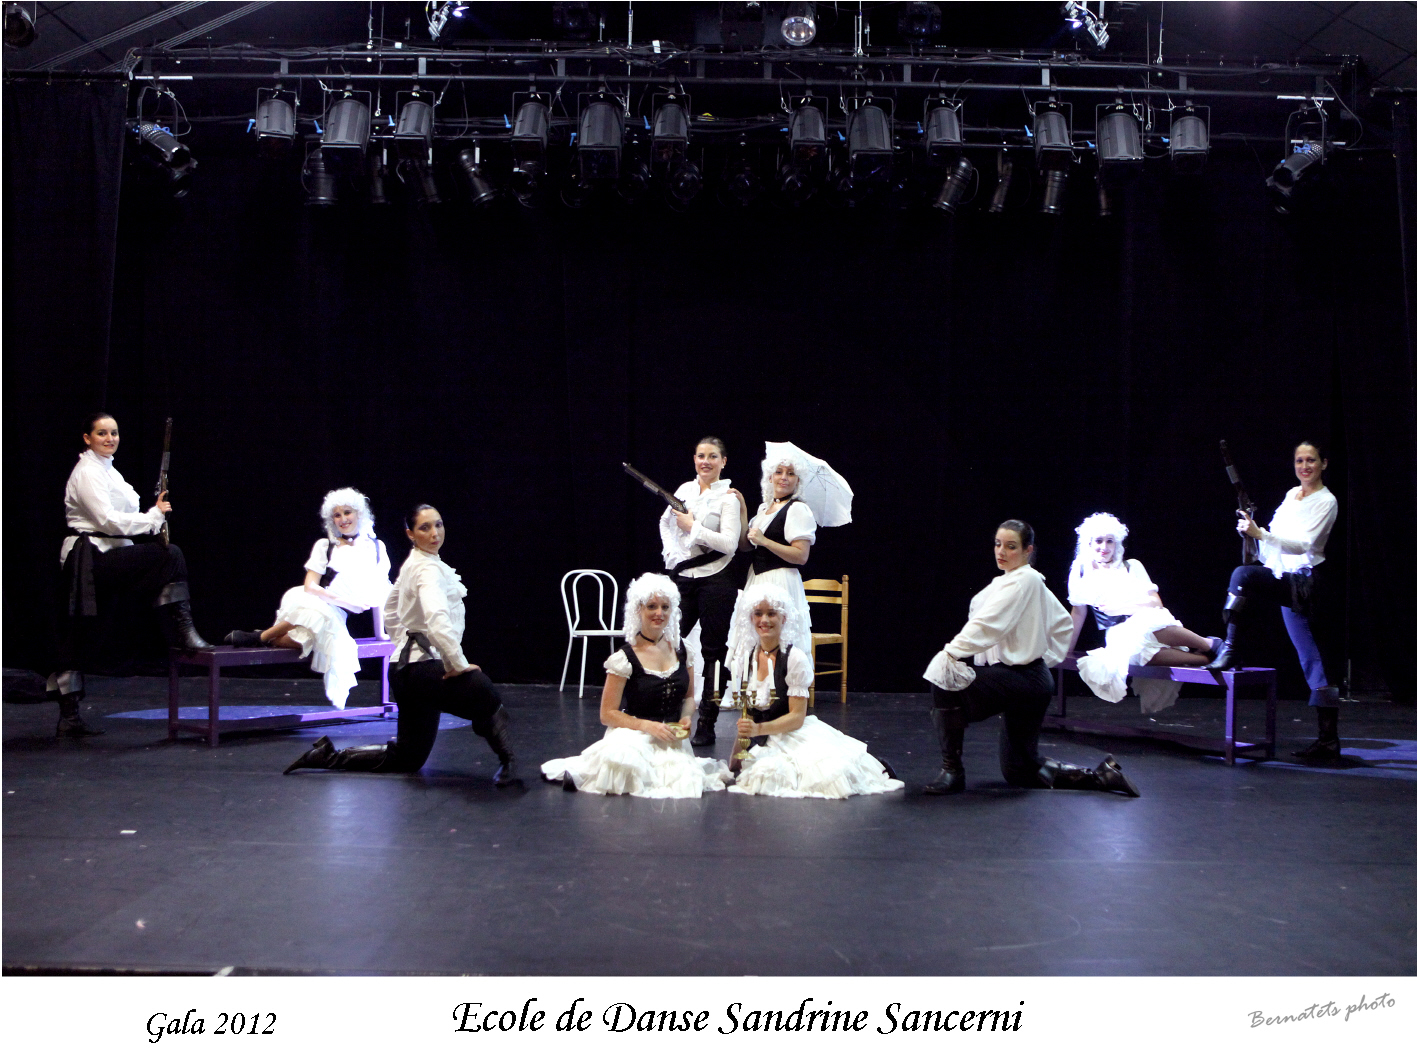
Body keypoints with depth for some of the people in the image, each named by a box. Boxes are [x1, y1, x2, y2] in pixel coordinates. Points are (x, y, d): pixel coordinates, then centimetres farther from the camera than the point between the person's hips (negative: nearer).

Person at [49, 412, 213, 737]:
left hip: (104, 560, 10)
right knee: (169, 556, -20)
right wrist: (155, 516, -13)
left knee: (83, 638, 9)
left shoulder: (107, 469, 21)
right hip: (92, 559, -10)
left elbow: (117, 521, 21)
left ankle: (68, 717, 11)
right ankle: (182, 631, -18)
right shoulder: (86, 472, -9)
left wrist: (153, 515, 5)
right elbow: (108, 520, -18)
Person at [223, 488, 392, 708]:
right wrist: (345, 599, -14)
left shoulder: (376, 547, 10)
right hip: (313, 603, 0)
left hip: (336, 615, 0)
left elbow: (379, 595, 12)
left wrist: (381, 630, 6)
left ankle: (264, 638, -15)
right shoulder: (325, 546, 7)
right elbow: (310, 587, -2)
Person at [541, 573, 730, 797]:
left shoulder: (681, 649, 7)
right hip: (633, 735, -5)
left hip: (671, 739, 5)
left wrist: (685, 718, -4)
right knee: (626, 764, -40)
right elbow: (607, 714, -7)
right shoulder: (625, 658, -7)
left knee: (683, 783, -27)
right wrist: (647, 726, -19)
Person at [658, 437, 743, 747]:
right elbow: (665, 521, 28)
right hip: (683, 578, 5)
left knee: (713, 651, 1)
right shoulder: (684, 489, 11)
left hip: (715, 579, -5)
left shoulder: (728, 497, -5)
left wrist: (693, 527, -12)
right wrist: (670, 550, 12)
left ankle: (707, 725, 7)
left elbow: (729, 543, -14)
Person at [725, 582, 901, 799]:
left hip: (796, 738, -3)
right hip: (763, 744, 3)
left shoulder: (794, 657, -11)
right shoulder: (743, 656, 5)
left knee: (828, 777, -28)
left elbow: (797, 717, -12)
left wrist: (759, 729, -26)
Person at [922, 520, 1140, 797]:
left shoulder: (1021, 581, -14)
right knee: (1020, 773, 15)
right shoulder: (1032, 581, 16)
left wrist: (951, 652, -29)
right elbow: (1063, 622, 27)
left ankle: (952, 771, -14)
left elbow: (988, 624, -25)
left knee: (944, 683, -20)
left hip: (1021, 680, -10)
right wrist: (1049, 658, 21)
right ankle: (1100, 775, 17)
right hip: (1031, 679, 10)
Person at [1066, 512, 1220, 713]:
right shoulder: (1081, 573, 12)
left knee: (1145, 625, -40)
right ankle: (1204, 659, -35)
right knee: (1132, 645, -40)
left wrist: (1121, 606, -8)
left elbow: (1156, 602, 3)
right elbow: (1078, 613, 16)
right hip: (1118, 635, 0)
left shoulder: (1132, 567, 10)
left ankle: (1210, 645, -26)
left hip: (1150, 622, 0)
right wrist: (1067, 649, 13)